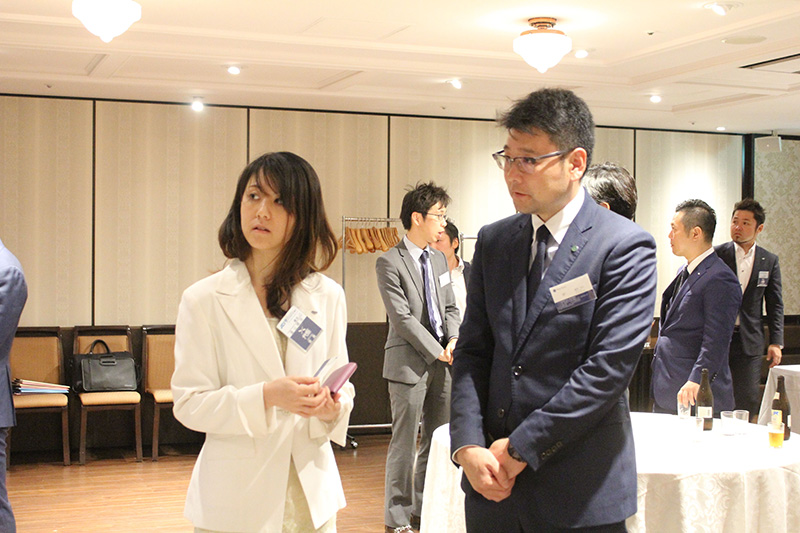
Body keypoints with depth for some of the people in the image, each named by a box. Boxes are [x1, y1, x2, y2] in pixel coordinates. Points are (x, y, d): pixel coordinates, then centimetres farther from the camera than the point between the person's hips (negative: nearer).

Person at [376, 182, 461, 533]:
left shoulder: (439, 259, 14)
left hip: (442, 362, 7)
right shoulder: (390, 262, -9)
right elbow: (402, 318, -13)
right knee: (405, 443, -1)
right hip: (410, 363, -7)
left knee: (437, 442, 11)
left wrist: (453, 339, -3)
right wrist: (438, 351, -13)